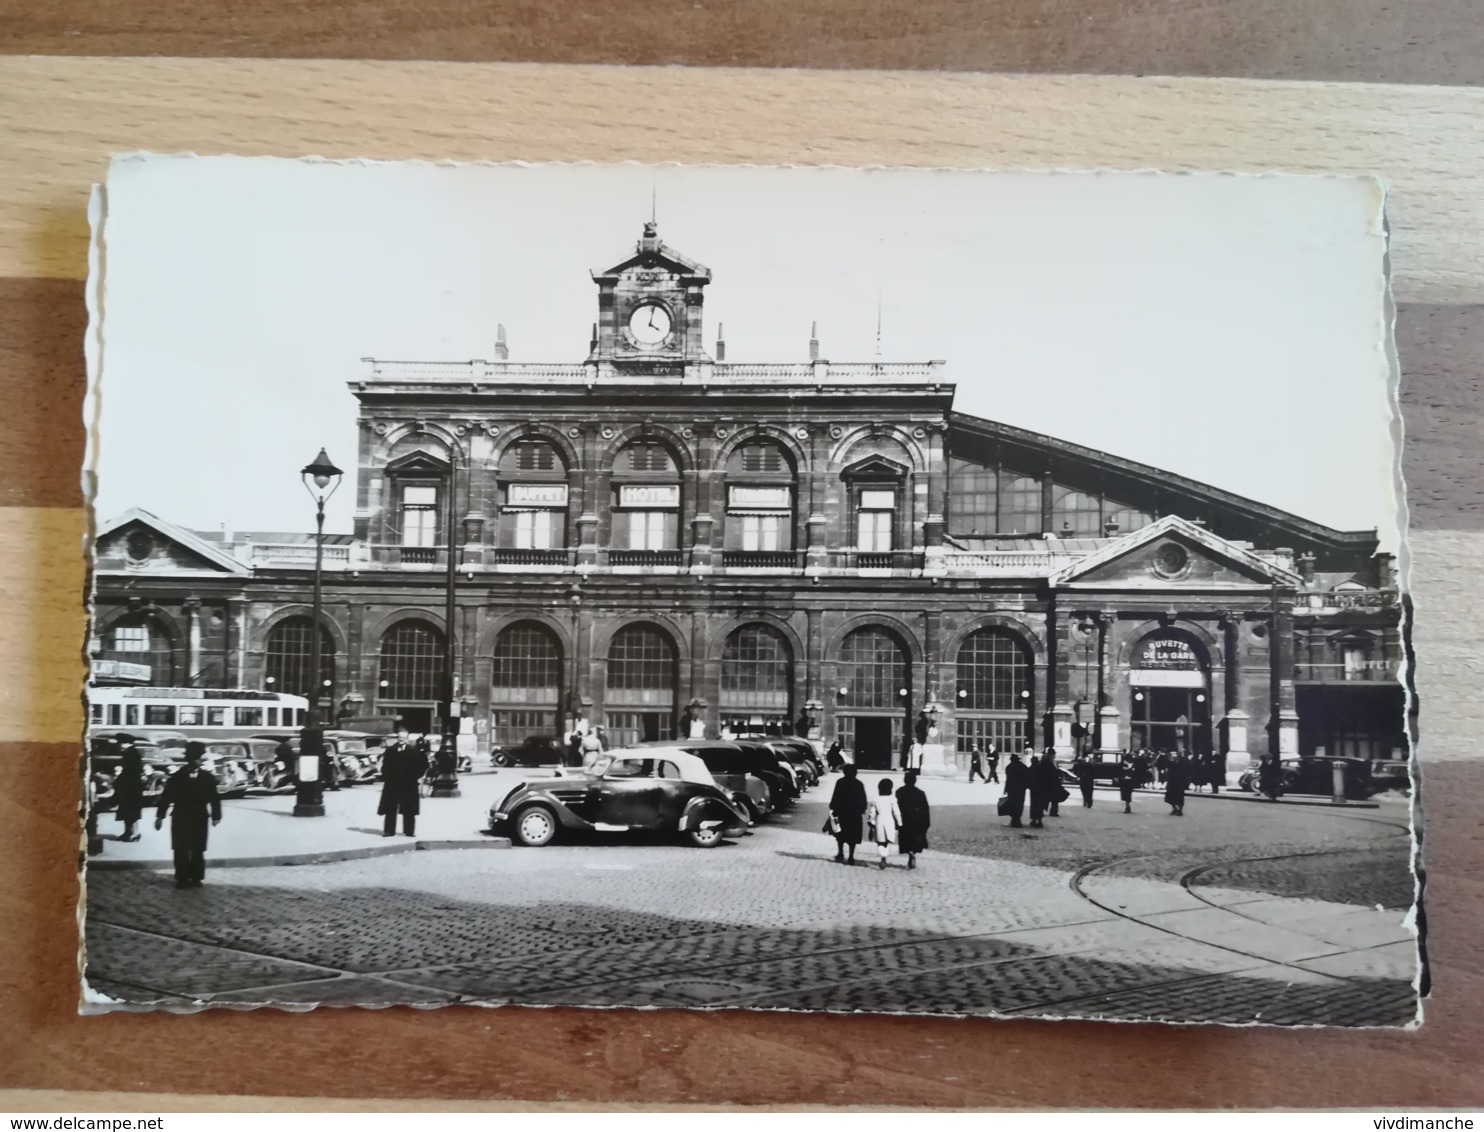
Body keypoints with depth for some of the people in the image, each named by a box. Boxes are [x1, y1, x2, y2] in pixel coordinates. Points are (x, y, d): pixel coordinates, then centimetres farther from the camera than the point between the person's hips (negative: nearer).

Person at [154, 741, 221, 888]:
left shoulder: (207, 778, -2)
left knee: (198, 851, 3)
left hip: (199, 821, 0)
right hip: (180, 820, 0)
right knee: (181, 851, 3)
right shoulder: (177, 777, -1)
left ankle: (196, 878, 10)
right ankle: (182, 879, 10)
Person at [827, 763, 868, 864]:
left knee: (840, 834, 15)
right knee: (853, 836, 7)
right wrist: (862, 812, 11)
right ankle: (851, 858, 5)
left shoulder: (840, 783, -7)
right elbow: (863, 800, 2)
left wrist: (832, 809, -1)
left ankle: (840, 854, 8)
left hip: (841, 812, -1)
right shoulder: (859, 784, -1)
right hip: (856, 814, 1)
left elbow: (835, 797, -8)